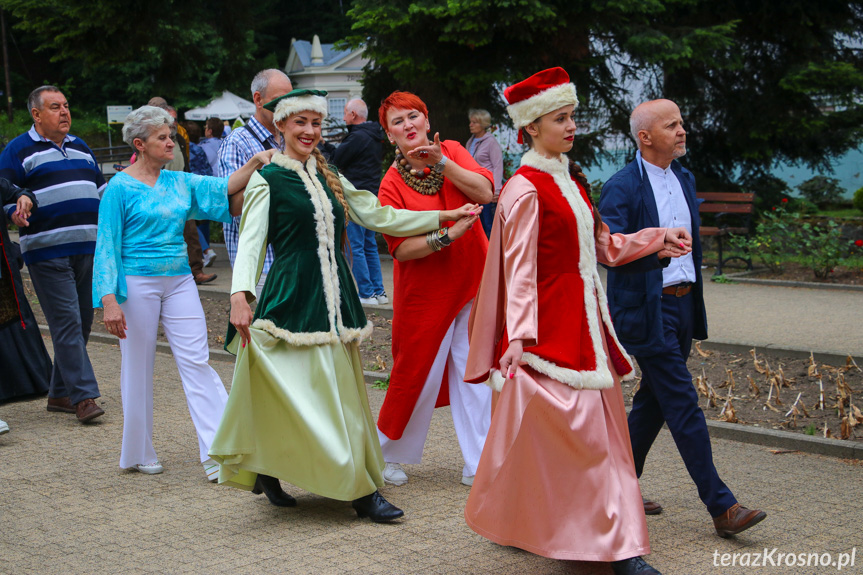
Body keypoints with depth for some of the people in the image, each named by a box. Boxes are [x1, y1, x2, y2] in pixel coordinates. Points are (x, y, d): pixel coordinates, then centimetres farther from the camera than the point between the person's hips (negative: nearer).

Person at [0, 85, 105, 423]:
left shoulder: (81, 148, 21)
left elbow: (101, 190, 29)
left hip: (88, 249, 7)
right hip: (47, 252, -7)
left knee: (81, 323, 9)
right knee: (67, 323, -11)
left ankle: (60, 394, 19)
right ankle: (83, 396, -10)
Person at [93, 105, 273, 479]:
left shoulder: (180, 182, 11)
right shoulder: (120, 188, -4)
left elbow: (226, 188, 2)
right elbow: (107, 246, -7)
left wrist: (256, 162, -14)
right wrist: (109, 300, -14)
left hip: (179, 280, 5)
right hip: (138, 283, -5)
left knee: (197, 362, -4)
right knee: (138, 368, 5)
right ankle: (138, 454, 20)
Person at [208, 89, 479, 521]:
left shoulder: (329, 178, 16)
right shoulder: (267, 180, -2)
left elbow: (378, 217, 17)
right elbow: (250, 242, -9)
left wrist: (444, 216, 14)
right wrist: (240, 296, -24)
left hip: (333, 298, 6)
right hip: (292, 299, -6)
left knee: (340, 393, 5)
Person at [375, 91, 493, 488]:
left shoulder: (451, 151, 3)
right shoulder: (392, 184, -7)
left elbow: (485, 192, -11)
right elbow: (400, 248, -14)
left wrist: (441, 163, -19)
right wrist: (445, 236, -27)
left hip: (472, 281, 3)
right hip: (424, 292, -3)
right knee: (417, 375, 3)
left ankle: (478, 466, 12)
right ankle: (388, 455, 24)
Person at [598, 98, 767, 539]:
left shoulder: (684, 179, 13)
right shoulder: (622, 187, -11)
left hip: (682, 304, 8)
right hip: (646, 310, -8)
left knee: (654, 400, 13)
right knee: (683, 404, -8)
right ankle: (721, 507, -5)